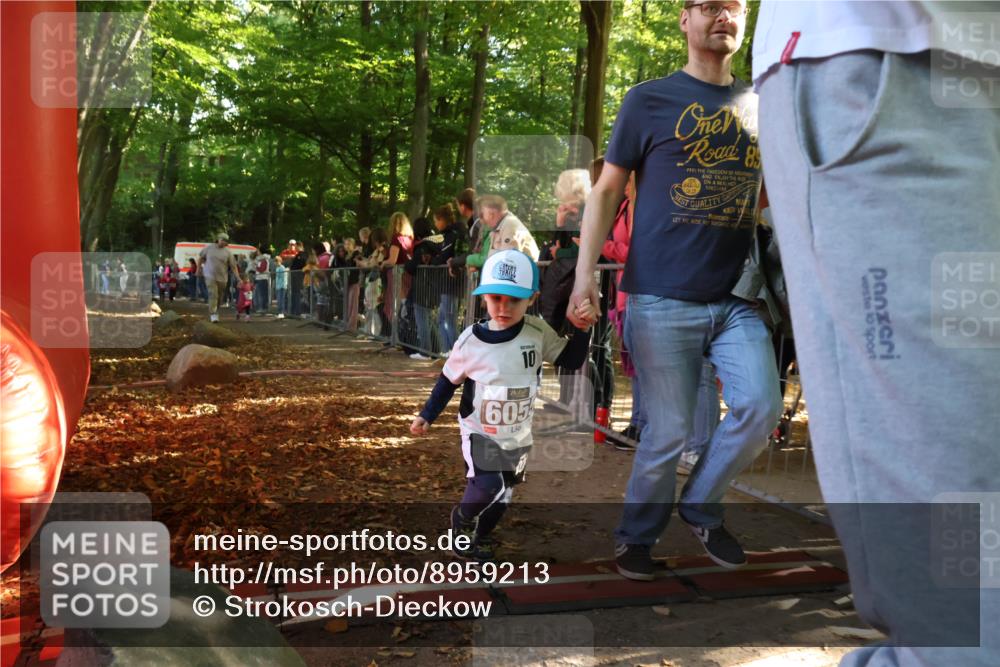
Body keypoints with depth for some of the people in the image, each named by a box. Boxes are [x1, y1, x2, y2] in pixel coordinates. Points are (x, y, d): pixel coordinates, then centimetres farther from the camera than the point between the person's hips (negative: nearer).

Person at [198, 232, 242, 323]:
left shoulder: (227, 252, -1)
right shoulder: (209, 247, 0)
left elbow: (233, 266, -3)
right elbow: (201, 257, 14)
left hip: (222, 278, 2)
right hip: (210, 277, -2)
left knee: (219, 297, 9)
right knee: (213, 295, -14)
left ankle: (216, 312, 28)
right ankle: (213, 315, -16)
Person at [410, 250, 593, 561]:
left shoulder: (538, 331, -14)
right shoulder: (470, 341, -18)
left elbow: (572, 360, -8)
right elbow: (448, 381, -3)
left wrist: (582, 327, -21)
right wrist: (427, 415, -6)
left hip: (519, 434, 4)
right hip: (479, 432, -3)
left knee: (502, 495, 16)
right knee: (488, 486, -24)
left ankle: (480, 537, 44)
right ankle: (462, 518, 9)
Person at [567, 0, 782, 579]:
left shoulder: (759, 105, 14)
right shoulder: (649, 101, 3)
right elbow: (607, 191, 2)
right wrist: (586, 271, -10)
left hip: (737, 298, 4)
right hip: (663, 300, -3)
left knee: (761, 407, -11)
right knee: (669, 434, 1)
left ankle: (702, 507, 16)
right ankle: (637, 536, 25)